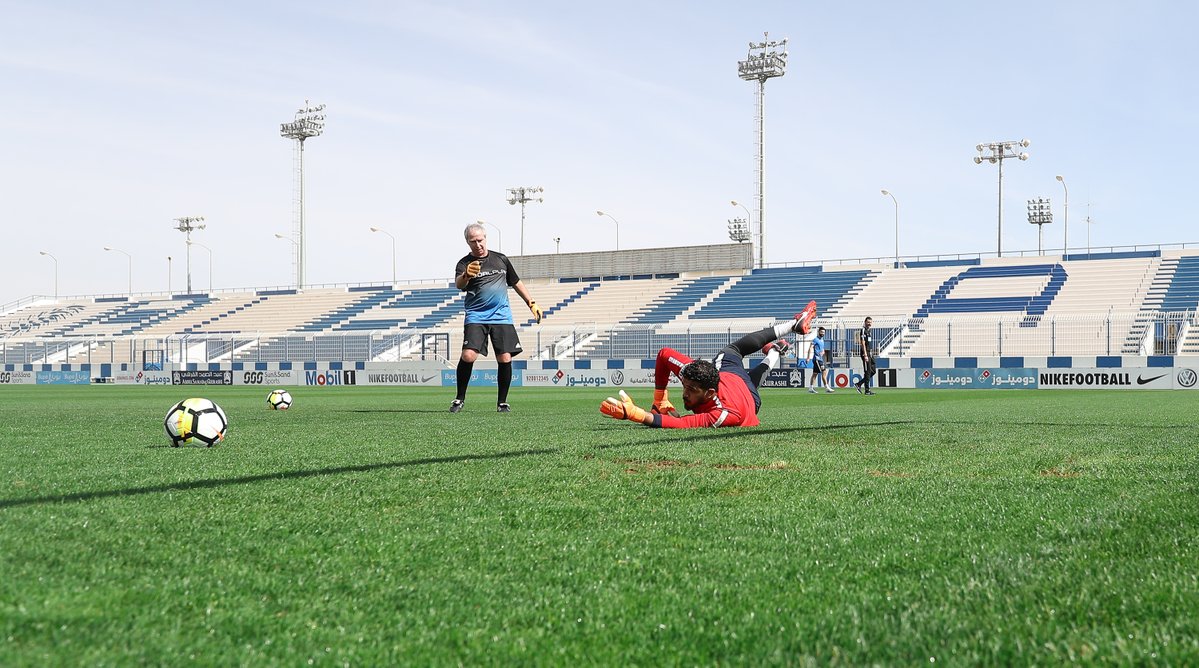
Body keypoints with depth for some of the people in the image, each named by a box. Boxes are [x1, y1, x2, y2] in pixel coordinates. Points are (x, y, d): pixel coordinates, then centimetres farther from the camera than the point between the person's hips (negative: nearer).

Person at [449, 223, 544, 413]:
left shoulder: (501, 259, 13)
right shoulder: (465, 263, 1)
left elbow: (516, 283, 24)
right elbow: (458, 285, -20)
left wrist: (532, 303, 19)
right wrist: (466, 276, -43)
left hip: (502, 316, 3)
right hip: (476, 317, -3)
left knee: (505, 359, -6)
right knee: (468, 356, -18)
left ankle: (502, 402, 9)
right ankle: (460, 398, 0)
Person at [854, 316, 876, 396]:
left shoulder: (870, 331, 18)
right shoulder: (863, 331, -10)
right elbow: (863, 344, -17)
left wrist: (872, 353, 18)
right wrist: (865, 355, -22)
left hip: (870, 353, 9)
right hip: (865, 353, -9)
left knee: (872, 371, 9)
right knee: (867, 372, -7)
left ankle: (859, 384, 16)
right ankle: (867, 390, -3)